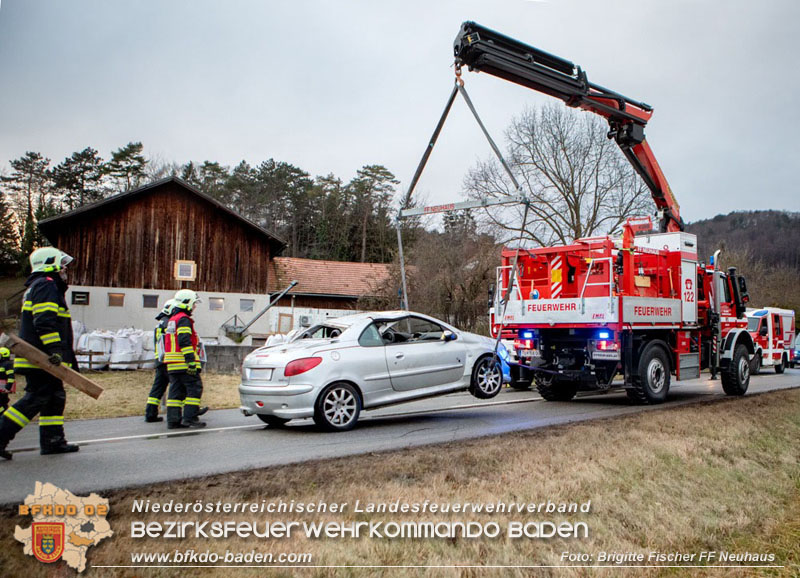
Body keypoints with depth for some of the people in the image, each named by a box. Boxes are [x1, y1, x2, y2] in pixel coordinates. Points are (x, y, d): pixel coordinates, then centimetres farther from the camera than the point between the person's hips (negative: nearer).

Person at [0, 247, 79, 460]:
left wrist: (68, 356, 28)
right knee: (36, 398, -10)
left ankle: (53, 441, 15)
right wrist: (55, 350, -27)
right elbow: (45, 322, -22)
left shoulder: (37, 287, 25)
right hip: (41, 358, -11)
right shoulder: (46, 285, -10)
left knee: (55, 398, 11)